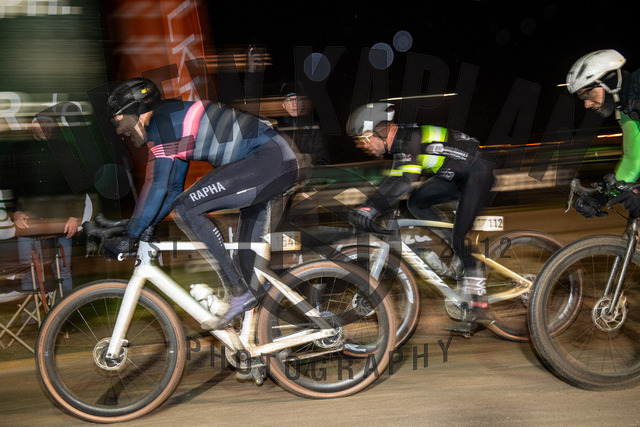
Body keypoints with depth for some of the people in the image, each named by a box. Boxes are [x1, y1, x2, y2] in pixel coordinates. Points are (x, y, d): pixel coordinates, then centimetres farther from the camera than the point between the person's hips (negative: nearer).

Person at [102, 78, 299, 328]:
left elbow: (157, 185, -14)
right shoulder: (174, 122, 24)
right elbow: (175, 188, 28)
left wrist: (129, 236, -9)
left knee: (186, 209, -14)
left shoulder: (159, 119, -6)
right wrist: (144, 229, 24)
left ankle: (239, 293, -9)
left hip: (267, 160, -11)